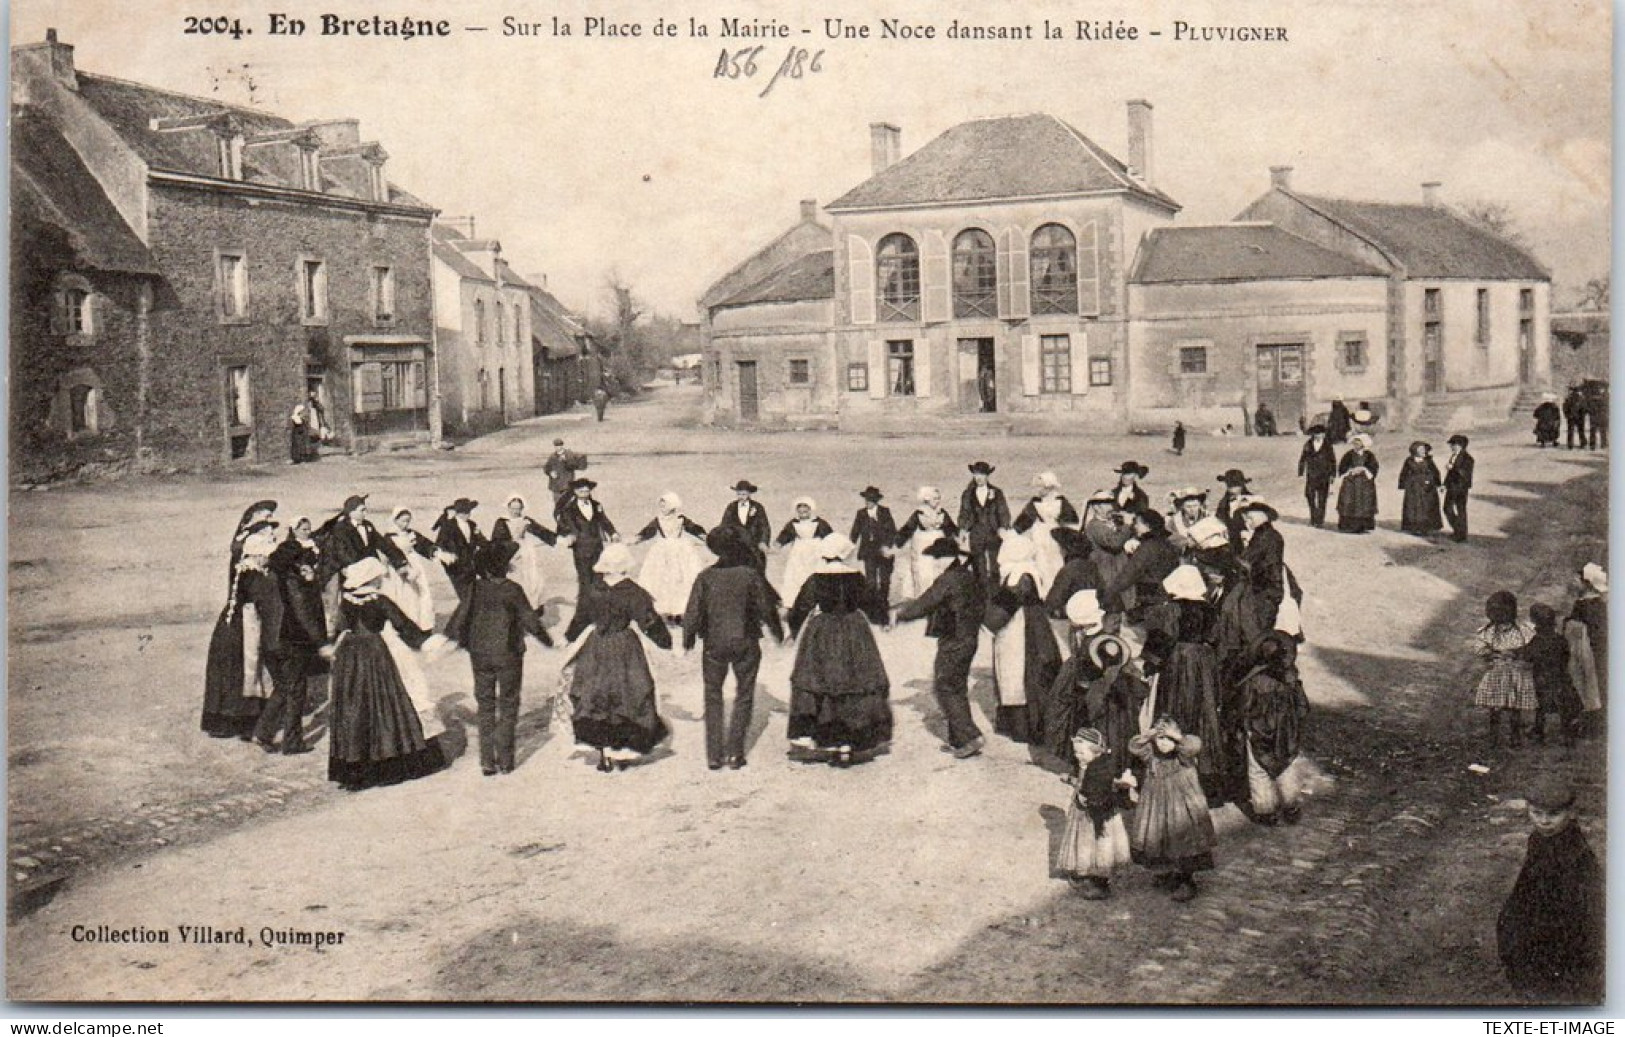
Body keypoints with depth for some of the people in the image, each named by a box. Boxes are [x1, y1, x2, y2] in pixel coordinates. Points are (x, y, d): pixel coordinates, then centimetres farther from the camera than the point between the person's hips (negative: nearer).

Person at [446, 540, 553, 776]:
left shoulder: (475, 588, -4)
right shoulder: (512, 589, -13)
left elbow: (461, 616, -1)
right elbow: (530, 620, -10)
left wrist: (452, 638, 16)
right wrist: (549, 640, 4)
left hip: (479, 655, 3)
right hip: (508, 655, -3)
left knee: (485, 707, 13)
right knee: (508, 706, 9)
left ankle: (487, 762, 11)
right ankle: (505, 760, 7)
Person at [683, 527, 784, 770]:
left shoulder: (706, 576, -8)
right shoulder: (750, 576, -10)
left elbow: (693, 612, -6)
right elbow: (766, 609, -4)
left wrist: (688, 639, 10)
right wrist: (777, 632, 13)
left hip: (714, 644, 1)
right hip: (745, 644, -1)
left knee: (713, 696, 13)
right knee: (744, 696, 13)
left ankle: (714, 755, 9)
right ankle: (734, 753, 8)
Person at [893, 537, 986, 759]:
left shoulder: (947, 580, -17)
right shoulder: (970, 578, 9)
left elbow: (923, 605, -15)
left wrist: (901, 614, 2)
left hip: (952, 644, -9)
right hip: (968, 639, 9)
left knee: (944, 689, -2)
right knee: (957, 689, 15)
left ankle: (970, 736, -8)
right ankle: (958, 740, 19)